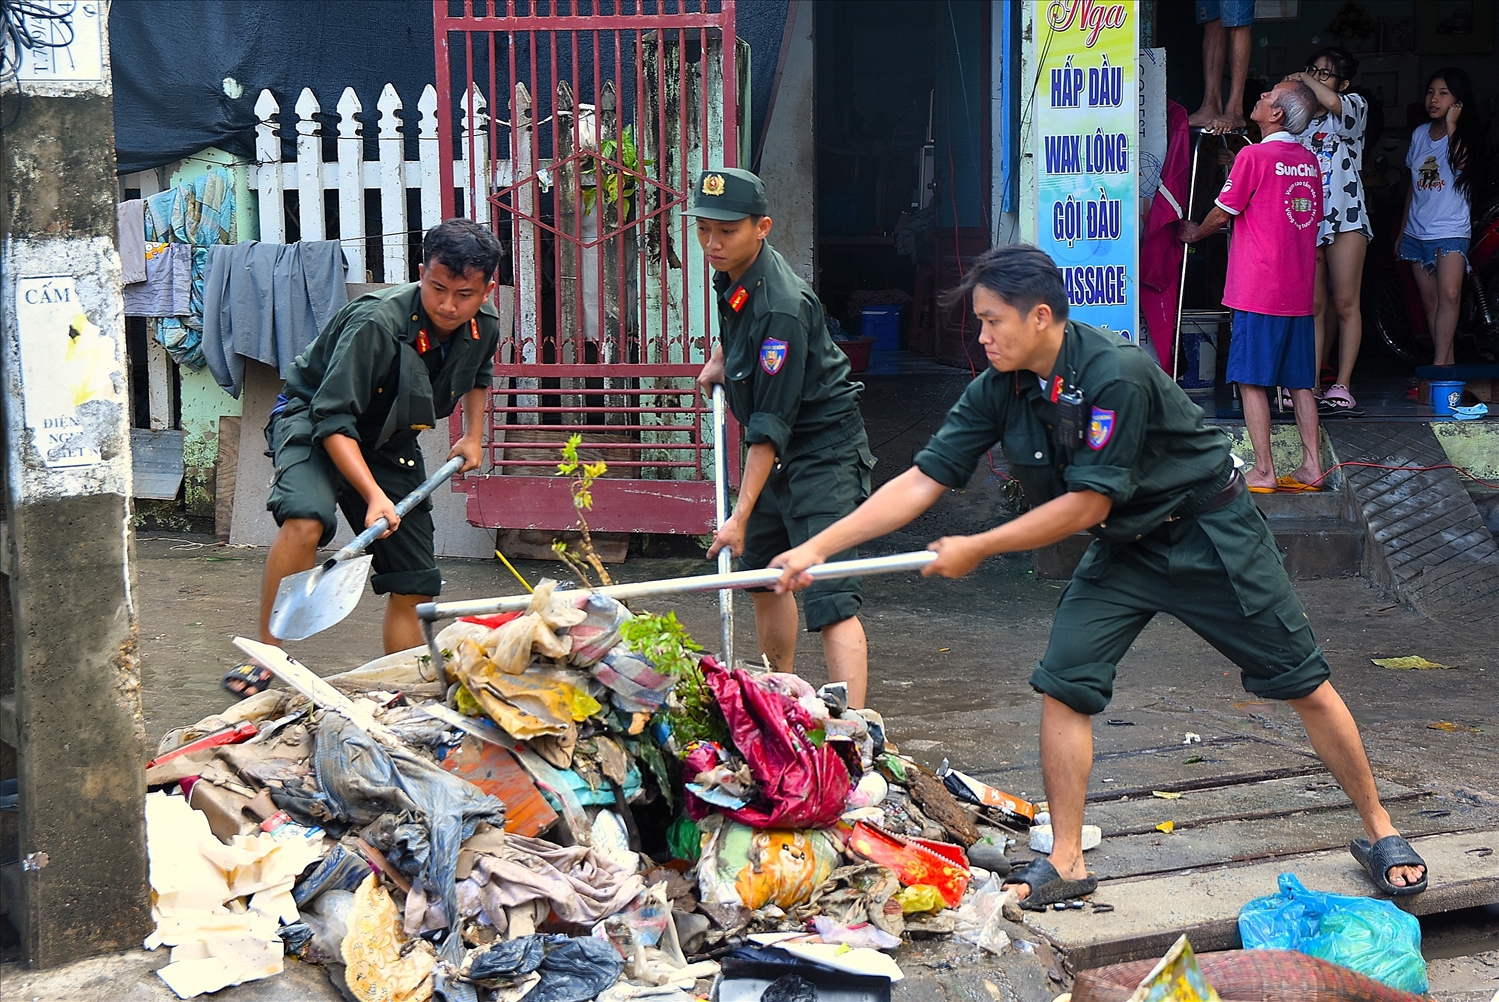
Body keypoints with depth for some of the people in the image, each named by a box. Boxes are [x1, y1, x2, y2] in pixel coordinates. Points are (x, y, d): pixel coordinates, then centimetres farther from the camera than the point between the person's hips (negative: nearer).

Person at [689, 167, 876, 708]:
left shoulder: (782, 308, -29)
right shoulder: (732, 274, -1)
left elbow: (771, 428, -28)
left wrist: (741, 514, -27)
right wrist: (719, 357, 14)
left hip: (823, 453, -10)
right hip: (778, 452, 10)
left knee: (830, 597, -18)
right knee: (762, 575, 20)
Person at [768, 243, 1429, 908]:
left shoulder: (1117, 374, -30)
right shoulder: (999, 391, -10)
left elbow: (1087, 504, -26)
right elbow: (921, 481, -10)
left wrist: (977, 549, -20)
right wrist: (816, 548, -16)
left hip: (1209, 536, -6)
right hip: (1124, 549, 6)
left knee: (1302, 684, 1)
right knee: (1063, 684, -9)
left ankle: (1378, 831, 19)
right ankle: (1065, 861, 2)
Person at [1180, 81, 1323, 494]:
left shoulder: (1254, 156, -11)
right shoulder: (1309, 161, 10)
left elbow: (1222, 214, -3)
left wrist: (1194, 233, 17)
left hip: (1258, 290, -7)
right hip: (1299, 290, 7)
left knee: (1251, 380, -1)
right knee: (1300, 381, 11)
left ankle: (1263, 472, -2)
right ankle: (1311, 467, 11)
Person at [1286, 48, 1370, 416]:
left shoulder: (1355, 105, 4)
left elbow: (1332, 102, -19)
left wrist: (1303, 80, -3)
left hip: (1344, 218, -4)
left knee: (1345, 303, -4)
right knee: (1314, 307, 1)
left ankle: (1342, 387, -2)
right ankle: (1310, 387, 0)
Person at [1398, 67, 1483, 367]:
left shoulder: (1466, 134, 0)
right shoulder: (1420, 134, 13)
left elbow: (1461, 163, -21)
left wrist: (1451, 126, -16)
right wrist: (1402, 229, 21)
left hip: (1451, 230, -5)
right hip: (1417, 230, 6)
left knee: (1449, 295, -22)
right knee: (1430, 301, 3)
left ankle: (1440, 364, -24)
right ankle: (1447, 363, 6)